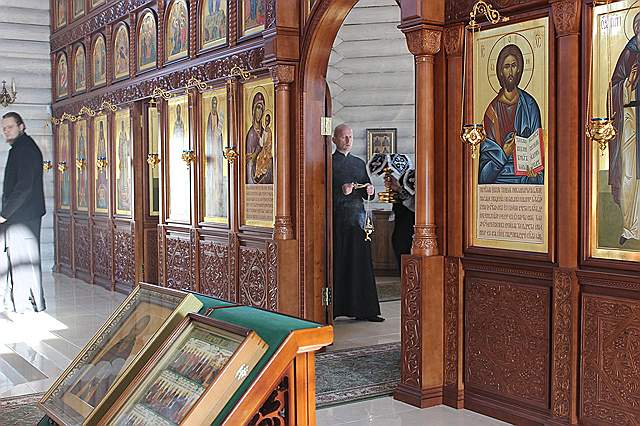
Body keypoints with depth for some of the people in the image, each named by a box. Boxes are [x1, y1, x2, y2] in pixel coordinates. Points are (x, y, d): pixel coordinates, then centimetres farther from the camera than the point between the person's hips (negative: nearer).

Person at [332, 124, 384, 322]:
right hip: (337, 218, -5)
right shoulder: (328, 163, 0)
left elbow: (366, 193, 19)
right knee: (337, 263, -4)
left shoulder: (359, 163, 17)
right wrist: (342, 191, -20)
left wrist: (369, 190, -2)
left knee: (362, 263, 2)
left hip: (358, 217, 5)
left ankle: (363, 309, 7)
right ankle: (332, 309, 3)